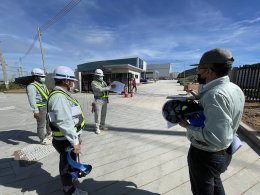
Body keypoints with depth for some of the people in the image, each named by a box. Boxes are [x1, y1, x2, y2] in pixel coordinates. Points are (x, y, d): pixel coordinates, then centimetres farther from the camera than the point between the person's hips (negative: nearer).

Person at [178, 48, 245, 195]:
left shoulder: (215, 95, -33)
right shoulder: (235, 89, -2)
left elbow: (217, 138, -35)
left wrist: (187, 126, -24)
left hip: (205, 155, -7)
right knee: (215, 183, 34)